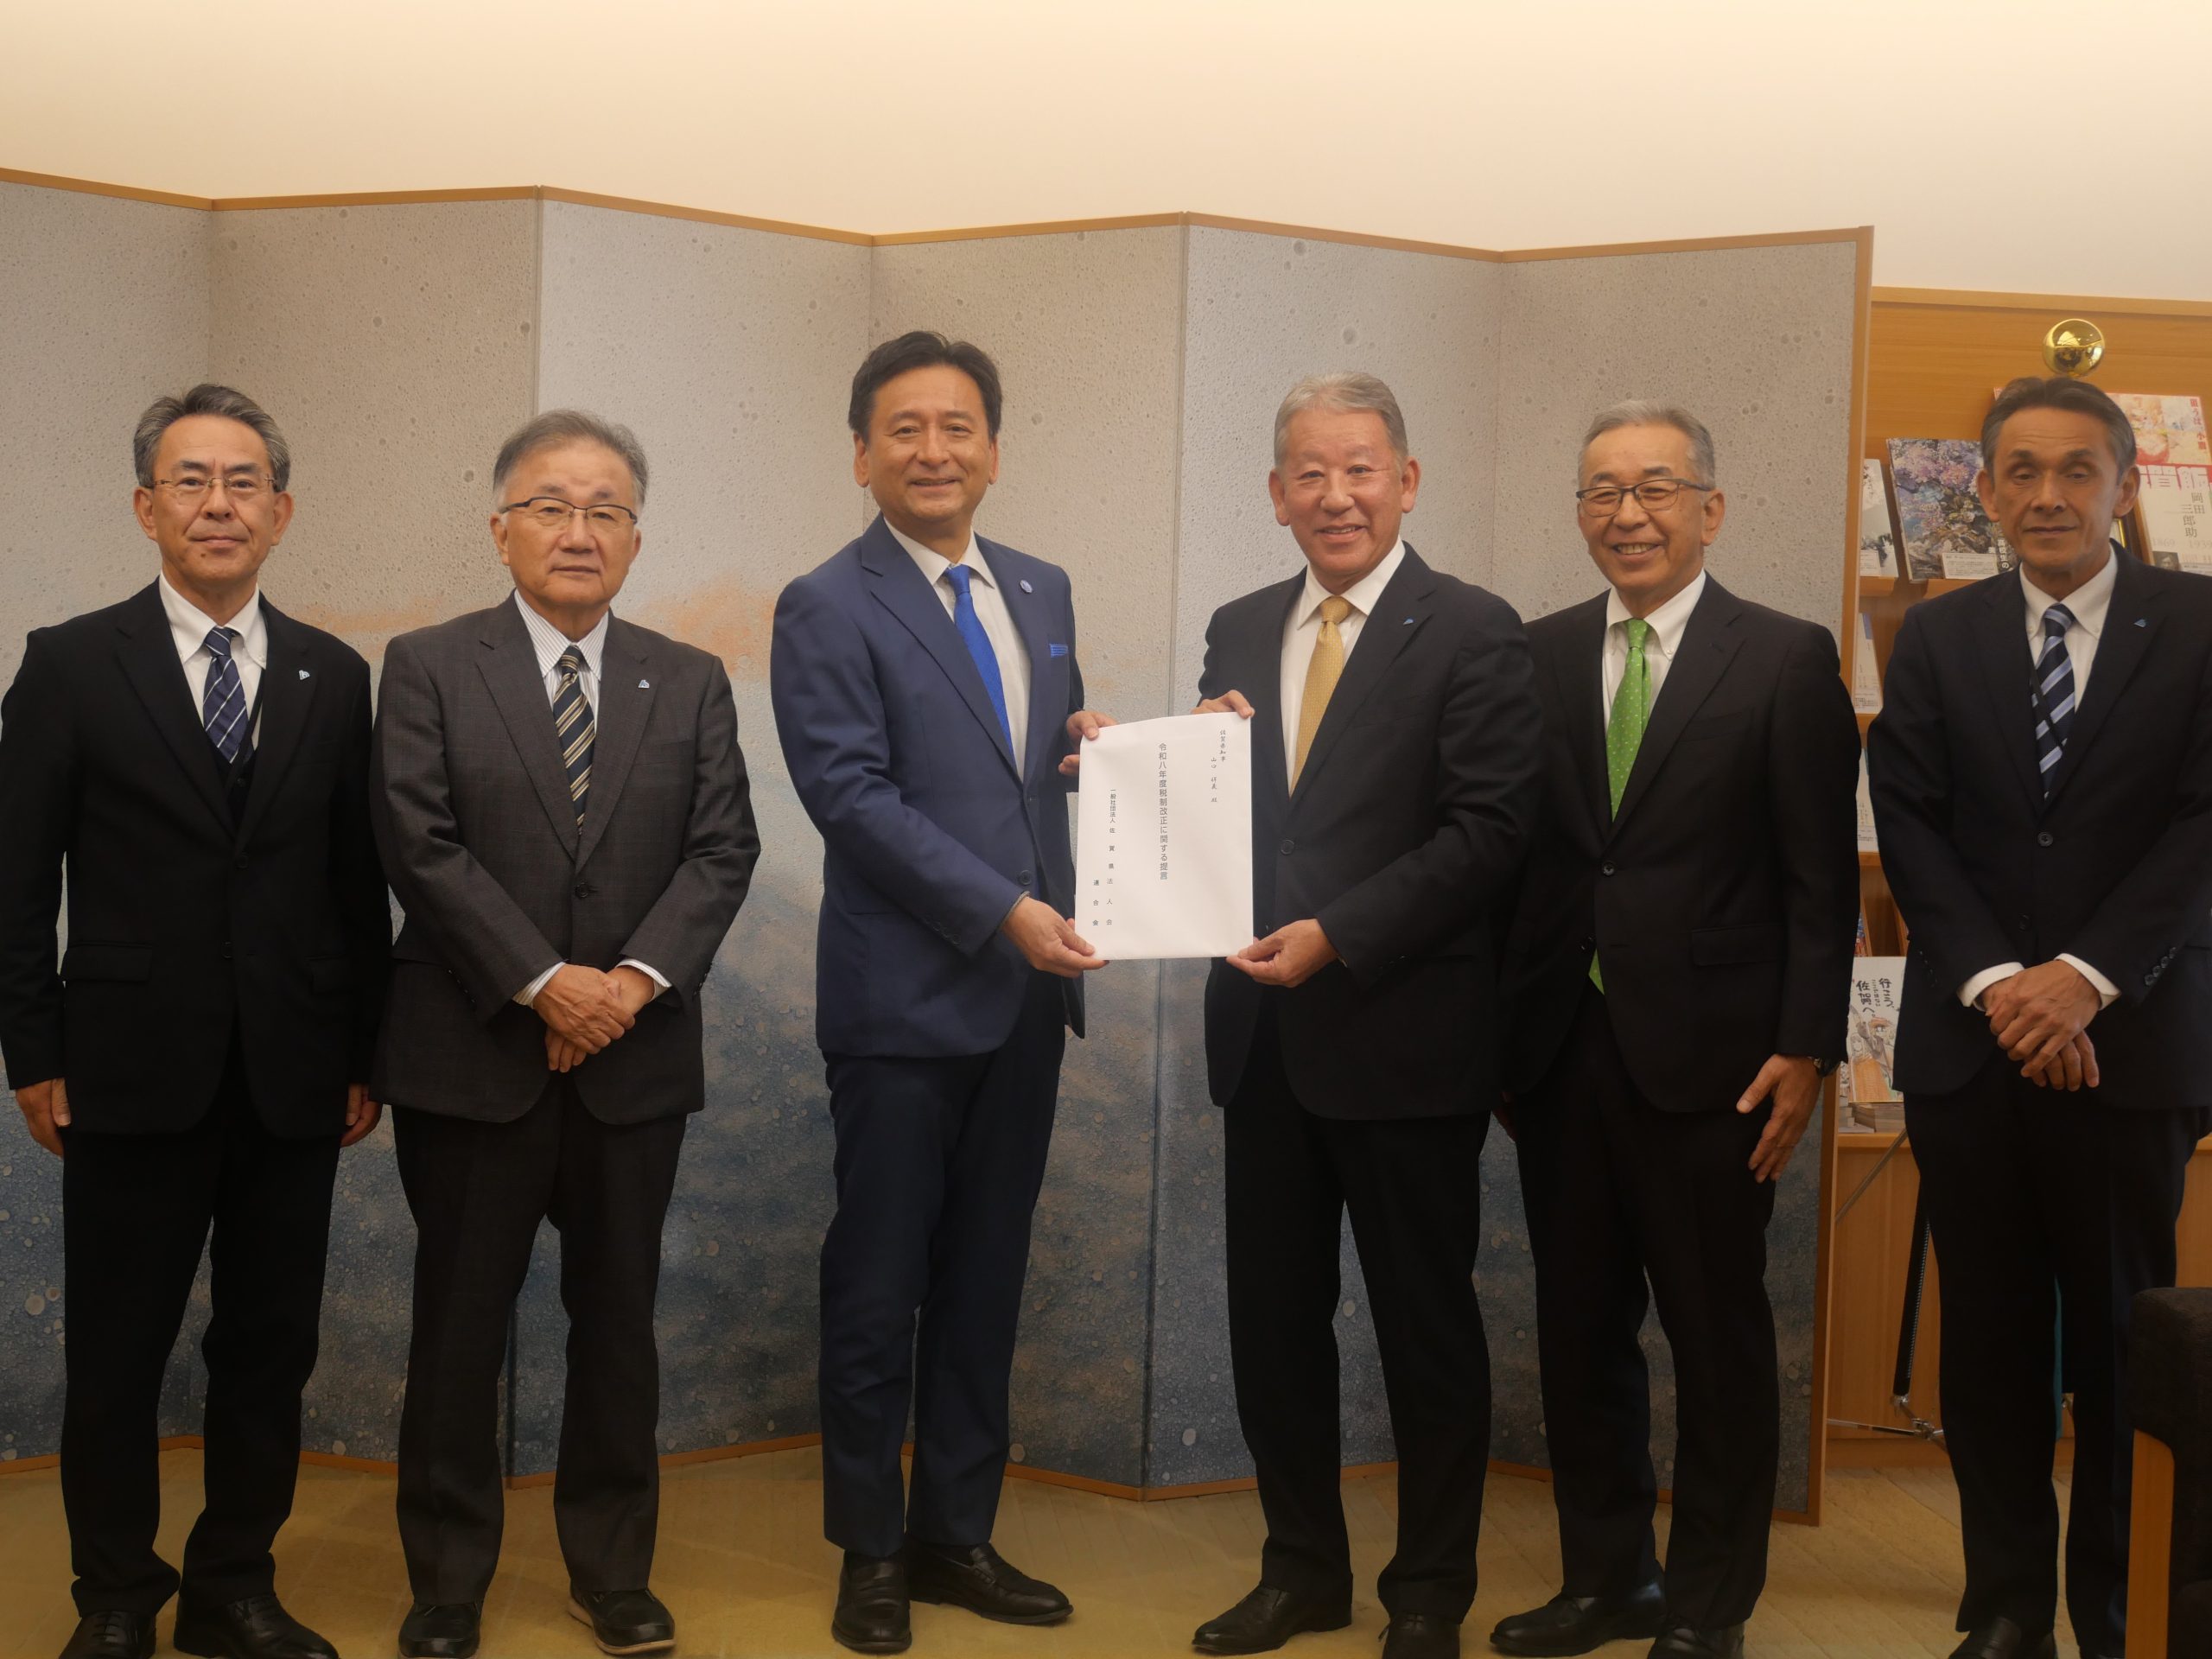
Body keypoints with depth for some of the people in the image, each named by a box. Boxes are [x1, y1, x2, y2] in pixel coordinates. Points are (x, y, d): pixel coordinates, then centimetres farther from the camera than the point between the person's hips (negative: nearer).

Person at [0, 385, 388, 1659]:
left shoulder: (334, 678, 7)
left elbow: (360, 882, 8)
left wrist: (367, 1056, 6)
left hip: (294, 1077, 3)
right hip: (135, 1069, -2)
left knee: (271, 1348, 10)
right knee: (118, 1353, 7)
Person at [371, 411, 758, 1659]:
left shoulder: (692, 683, 9)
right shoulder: (428, 668, 0)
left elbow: (722, 848, 1)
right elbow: (423, 847, -9)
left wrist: (640, 975, -13)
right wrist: (544, 982, -16)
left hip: (636, 1060, 2)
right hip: (473, 1057, -2)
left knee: (619, 1322, 10)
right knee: (461, 1324, 6)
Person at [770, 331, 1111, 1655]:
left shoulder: (1043, 592, 12)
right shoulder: (828, 609, -6)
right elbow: (852, 795, -14)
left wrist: (1094, 747, -2)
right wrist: (1004, 910, -19)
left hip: (1026, 996, 6)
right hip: (905, 998, -5)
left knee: (986, 1283, 13)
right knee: (880, 1288, 6)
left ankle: (958, 1535, 26)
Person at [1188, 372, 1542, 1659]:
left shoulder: (1472, 632, -7)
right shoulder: (1239, 633, 11)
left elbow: (1490, 829, -14)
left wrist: (1336, 936, -20)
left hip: (1405, 1034, -5)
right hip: (1265, 1030, 5)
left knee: (1427, 1324, 8)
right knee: (1274, 1314, 13)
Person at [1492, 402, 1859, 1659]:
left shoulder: (1787, 661, -3)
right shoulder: (1540, 657, 8)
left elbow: (1822, 878, -5)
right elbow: (1516, 850, 6)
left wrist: (1806, 1050, -10)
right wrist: (1501, 1032, 2)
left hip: (1708, 1059, -4)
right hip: (1563, 1048, 4)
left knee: (1720, 1339, 7)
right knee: (1580, 1330, 13)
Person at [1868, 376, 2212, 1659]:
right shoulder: (1936, 639, 9)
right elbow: (1912, 829, 2)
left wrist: (2089, 973, -15)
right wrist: (1994, 982, -11)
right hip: (1970, 1043, 2)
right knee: (1992, 1337, 7)